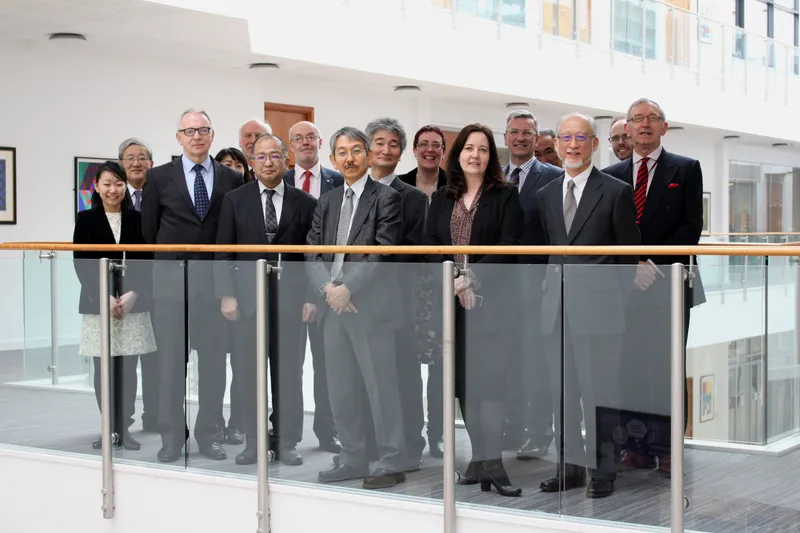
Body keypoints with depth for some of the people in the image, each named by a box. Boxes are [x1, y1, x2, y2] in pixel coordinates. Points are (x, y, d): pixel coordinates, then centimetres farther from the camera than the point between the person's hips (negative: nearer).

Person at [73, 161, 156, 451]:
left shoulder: (137, 219, 8)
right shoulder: (86, 220, 5)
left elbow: (146, 261, 5)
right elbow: (81, 263, -1)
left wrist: (133, 294, -10)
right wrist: (103, 297, -10)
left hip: (133, 304, 1)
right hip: (97, 304, -1)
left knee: (128, 369, 1)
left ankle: (124, 429, 8)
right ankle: (109, 429, 10)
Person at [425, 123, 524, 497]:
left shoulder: (506, 196, 1)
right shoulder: (441, 199, 13)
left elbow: (509, 246, -9)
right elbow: (430, 246, 5)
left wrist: (472, 278, -18)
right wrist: (454, 284, -11)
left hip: (492, 303, -4)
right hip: (452, 304, 4)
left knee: (490, 383, -9)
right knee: (465, 385, 5)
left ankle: (492, 464, -8)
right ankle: (481, 460, 13)